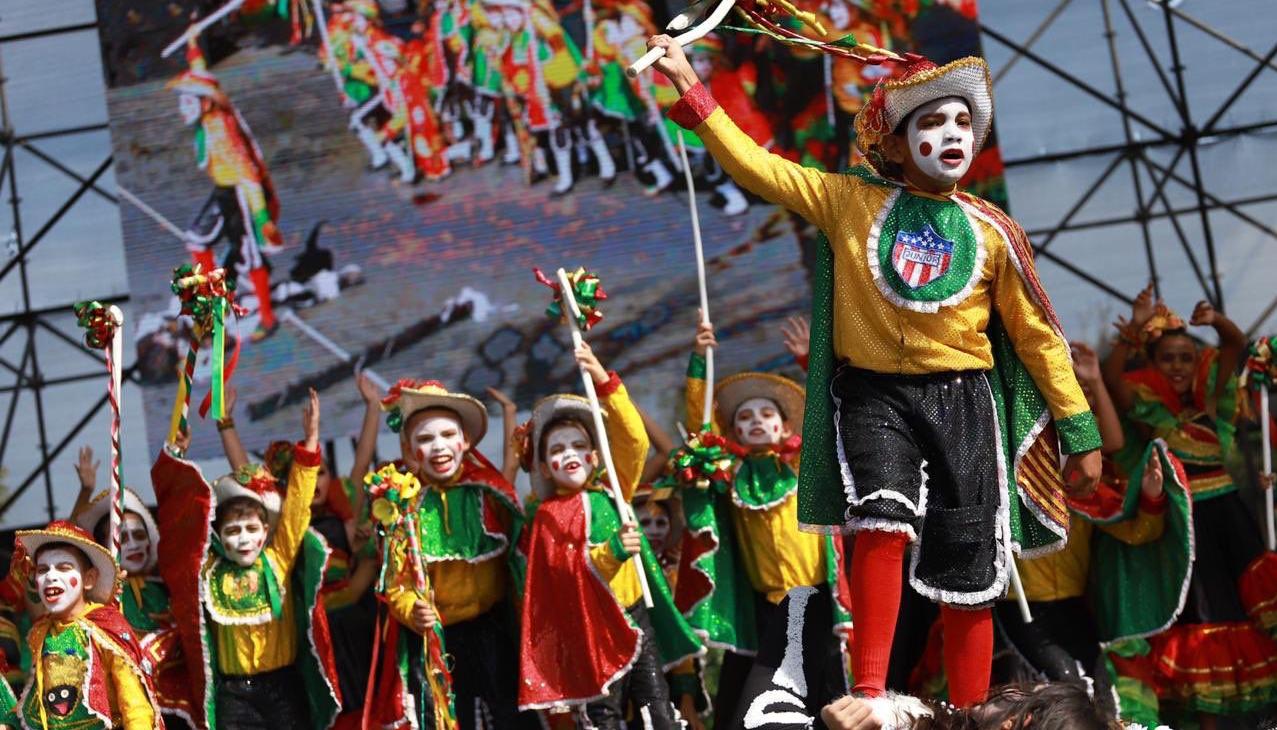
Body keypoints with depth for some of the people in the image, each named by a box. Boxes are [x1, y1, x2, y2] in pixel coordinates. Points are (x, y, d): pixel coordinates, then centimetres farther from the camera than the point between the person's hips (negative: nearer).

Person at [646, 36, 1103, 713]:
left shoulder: (992, 231, 3)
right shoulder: (850, 203, 2)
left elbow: (1038, 336, 8)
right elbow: (756, 166, 1)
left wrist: (1081, 435, 7)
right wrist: (690, 88, -5)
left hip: (963, 402, 2)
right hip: (873, 396, -1)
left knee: (968, 585, 2)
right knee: (885, 520, -28)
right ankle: (869, 695, -23)